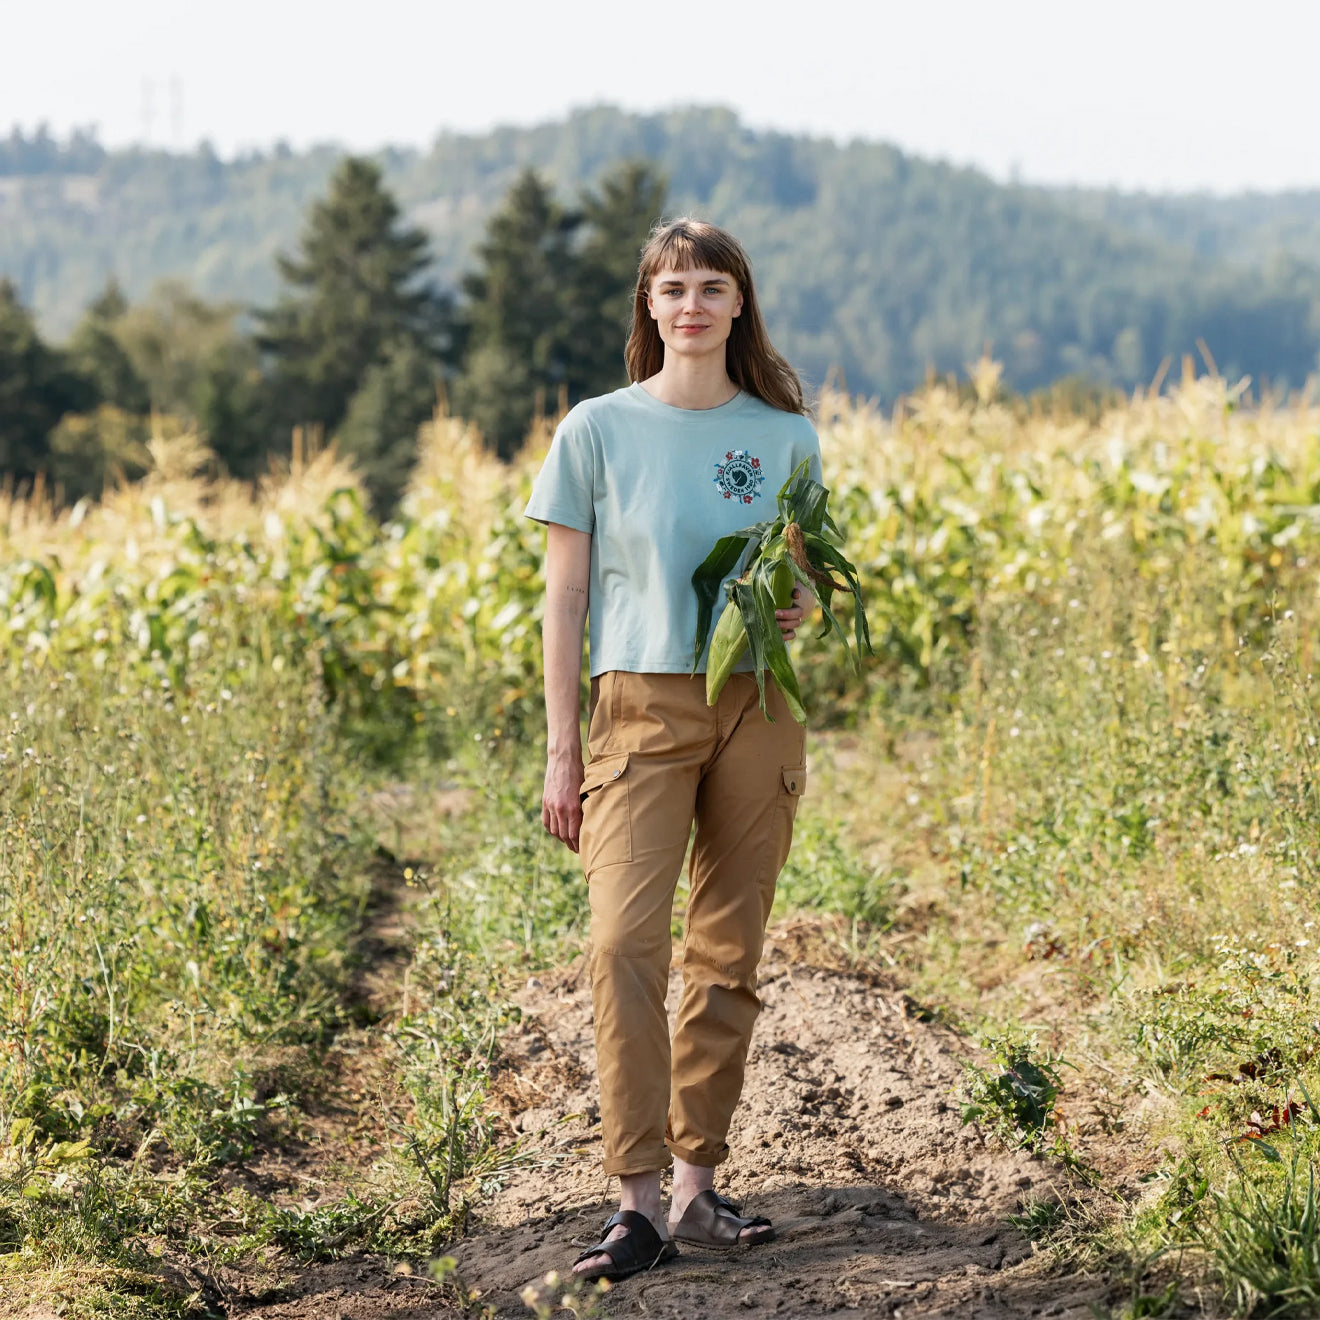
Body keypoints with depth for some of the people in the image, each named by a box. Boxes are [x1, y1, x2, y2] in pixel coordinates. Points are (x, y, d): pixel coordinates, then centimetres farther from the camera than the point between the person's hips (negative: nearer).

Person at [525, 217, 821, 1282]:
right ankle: (637, 1203, -13)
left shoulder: (784, 435, 8)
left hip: (756, 709, 2)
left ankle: (697, 1183, 15)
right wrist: (562, 749, -1)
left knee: (729, 956, 5)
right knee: (625, 943, -16)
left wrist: (801, 606, -7)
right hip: (640, 707, -2)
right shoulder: (598, 432, 2)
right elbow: (566, 600, 3)